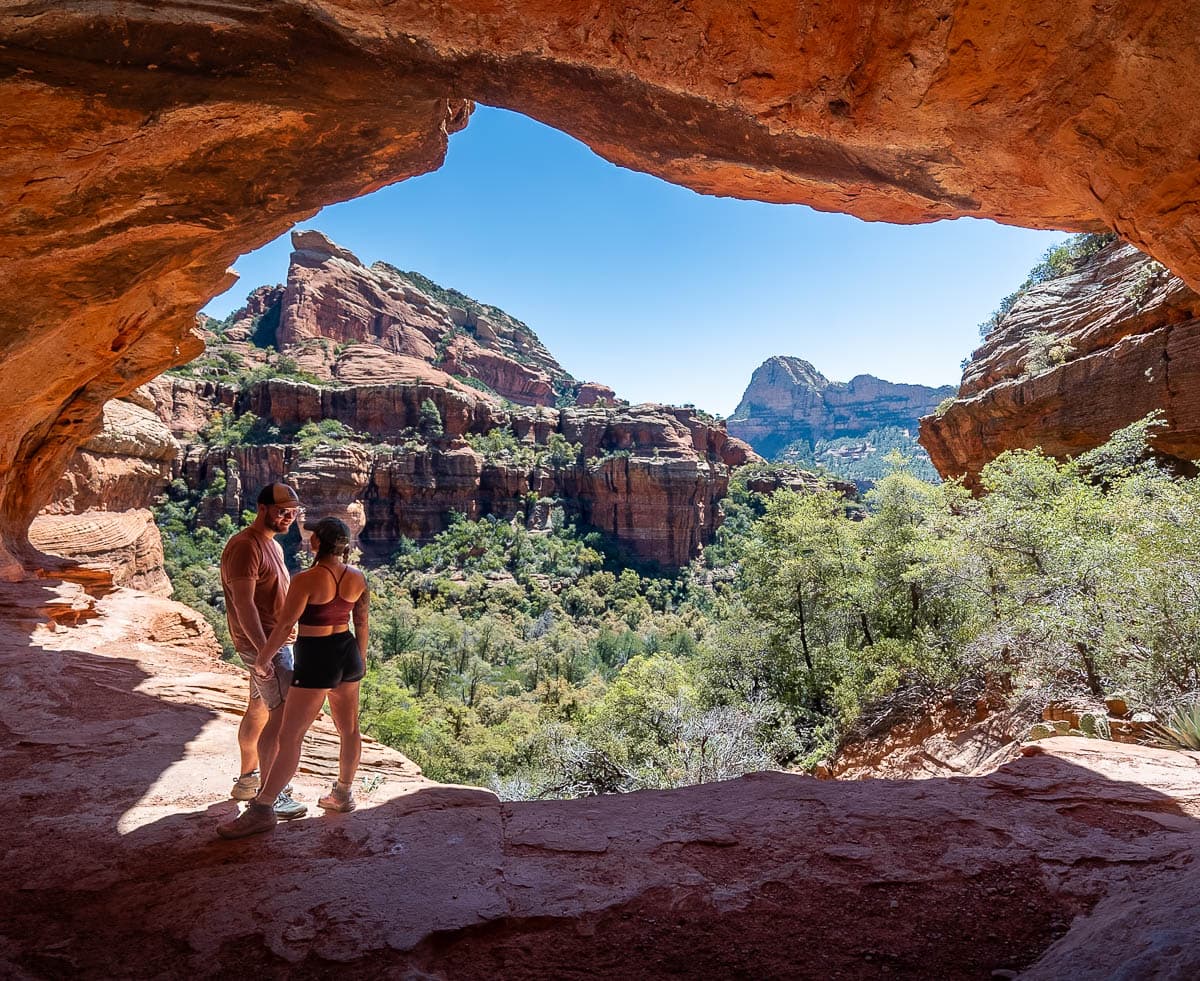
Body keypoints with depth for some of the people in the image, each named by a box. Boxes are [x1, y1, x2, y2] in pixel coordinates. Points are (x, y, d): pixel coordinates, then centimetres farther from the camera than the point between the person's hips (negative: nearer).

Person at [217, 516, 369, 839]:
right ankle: (343, 794, 31)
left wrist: (261, 660, -3)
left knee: (289, 736, -1)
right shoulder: (358, 578, 1)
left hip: (316, 659, -7)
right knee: (349, 728, 16)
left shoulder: (306, 580, -18)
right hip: (347, 652, 7)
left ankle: (261, 810, 5)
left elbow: (283, 625, -15)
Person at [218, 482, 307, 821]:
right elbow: (243, 604, -24)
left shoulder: (272, 545, 14)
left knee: (258, 710, 18)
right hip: (263, 644, -10)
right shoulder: (245, 546, -18)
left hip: (274, 640, 10)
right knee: (282, 715, -9)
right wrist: (265, 650, -26)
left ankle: (247, 780, 31)